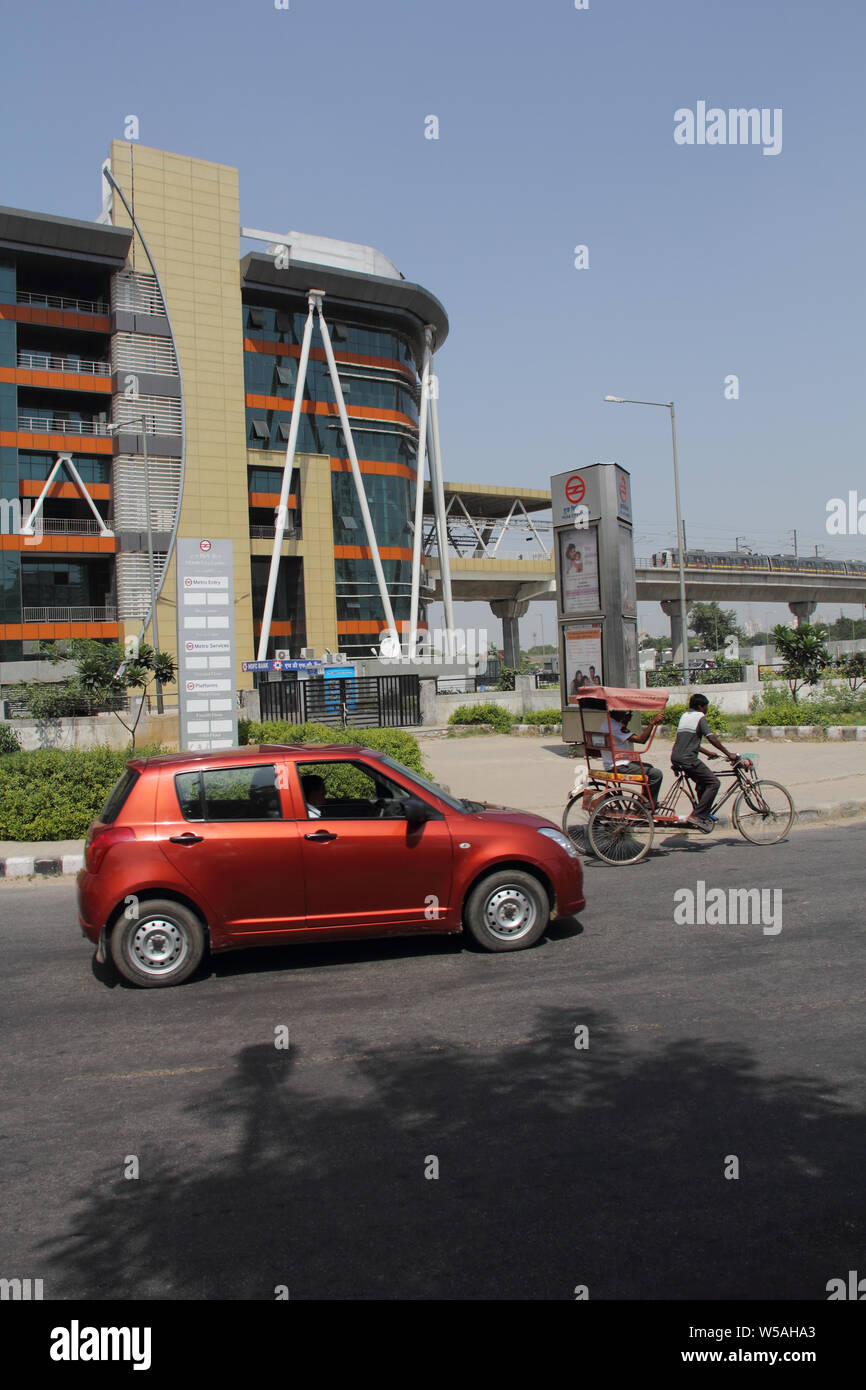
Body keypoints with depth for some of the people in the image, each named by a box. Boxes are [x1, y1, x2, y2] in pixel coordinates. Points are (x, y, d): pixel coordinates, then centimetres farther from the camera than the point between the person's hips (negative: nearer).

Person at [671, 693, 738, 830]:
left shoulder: (684, 716, 21)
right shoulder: (700, 717, -4)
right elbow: (711, 738, -13)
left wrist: (708, 752, 32)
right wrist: (729, 754, -8)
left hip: (676, 758, 9)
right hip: (688, 759, -9)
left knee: (702, 782, 25)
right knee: (714, 782, -6)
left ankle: (703, 815, 27)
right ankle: (697, 816, -13)